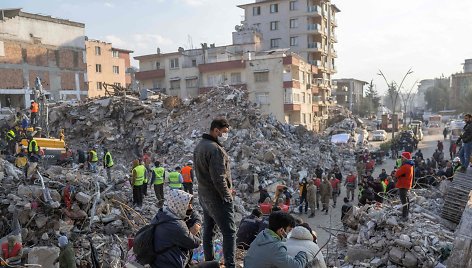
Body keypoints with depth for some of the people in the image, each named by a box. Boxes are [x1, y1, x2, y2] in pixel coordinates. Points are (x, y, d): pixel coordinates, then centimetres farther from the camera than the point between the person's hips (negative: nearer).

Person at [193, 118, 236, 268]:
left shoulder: (199, 146, 10)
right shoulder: (215, 149, -21)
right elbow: (218, 177, -25)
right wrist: (227, 195, -11)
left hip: (203, 196, 10)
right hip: (217, 198, -10)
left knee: (208, 230, 18)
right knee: (229, 232, -4)